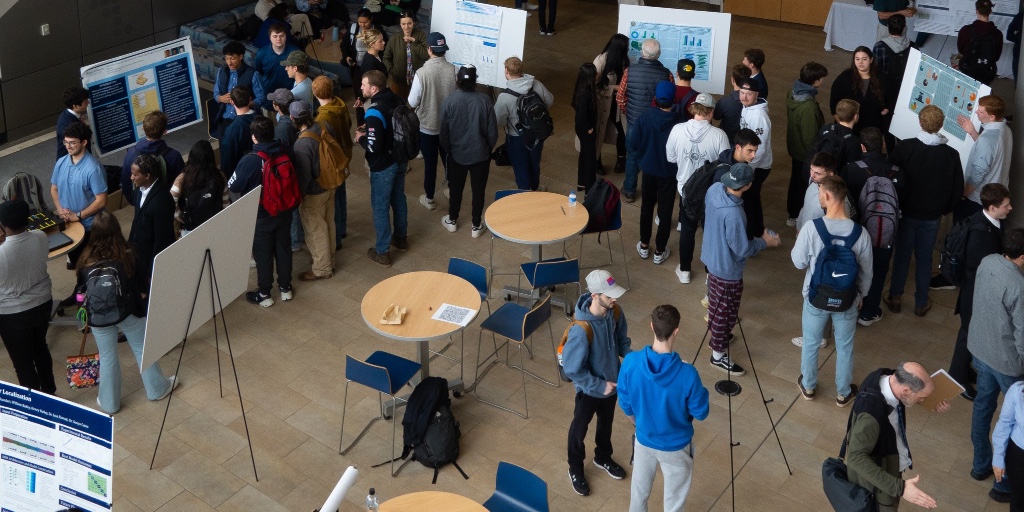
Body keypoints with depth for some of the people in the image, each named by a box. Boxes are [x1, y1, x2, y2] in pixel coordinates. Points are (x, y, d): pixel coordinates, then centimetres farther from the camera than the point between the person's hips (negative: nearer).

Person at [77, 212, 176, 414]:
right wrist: (141, 304, 13)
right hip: (129, 312, 0)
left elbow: (82, 292, -6)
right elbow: (141, 285, -7)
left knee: (107, 358, 17)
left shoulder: (87, 261, -20)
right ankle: (158, 389, 39)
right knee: (143, 349, 21)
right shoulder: (128, 254, -19)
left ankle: (109, 403, 33)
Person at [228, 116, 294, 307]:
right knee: (283, 248, 19)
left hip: (260, 215, -4)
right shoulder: (284, 153, -11)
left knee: (263, 253, 10)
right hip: (284, 211, 4)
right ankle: (285, 287, 33)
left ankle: (264, 294, 23)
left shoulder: (249, 160, -24)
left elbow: (233, 186, -13)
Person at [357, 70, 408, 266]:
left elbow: (374, 147, -29)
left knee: (380, 207, 5)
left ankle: (382, 252, 15)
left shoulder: (375, 113, -28)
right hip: (400, 160, 8)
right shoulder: (397, 100, -3)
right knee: (398, 199, 24)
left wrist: (360, 138, -10)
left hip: (383, 167, -8)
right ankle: (401, 238, 42)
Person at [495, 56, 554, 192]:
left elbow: (498, 120, -20)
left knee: (520, 167, 17)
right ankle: (535, 188, 50)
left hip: (516, 138, -4)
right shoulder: (537, 85, -17)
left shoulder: (505, 96, -30)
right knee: (534, 162, 27)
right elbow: (550, 101, -1)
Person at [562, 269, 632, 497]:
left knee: (606, 423, 30)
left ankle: (603, 458, 57)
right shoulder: (581, 329, -38)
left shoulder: (615, 312, -17)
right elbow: (572, 369, -28)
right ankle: (576, 470, 45)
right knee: (580, 428, 20)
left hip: (612, 383, 6)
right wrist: (599, 386, -22)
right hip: (589, 389, -6)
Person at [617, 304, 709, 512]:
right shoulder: (687, 373, -33)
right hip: (676, 445, -3)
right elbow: (701, 413, -16)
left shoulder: (630, 362, -24)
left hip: (644, 439, 3)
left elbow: (625, 405, -7)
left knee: (639, 488, 28)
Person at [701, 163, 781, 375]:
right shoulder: (733, 215, -39)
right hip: (727, 268, -8)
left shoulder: (714, 189, -15)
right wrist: (765, 242, -10)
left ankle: (716, 336, 52)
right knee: (725, 311, 13)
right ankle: (719, 354, 31)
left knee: (716, 304, 29)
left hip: (712, 258, 8)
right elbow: (742, 250, -26)